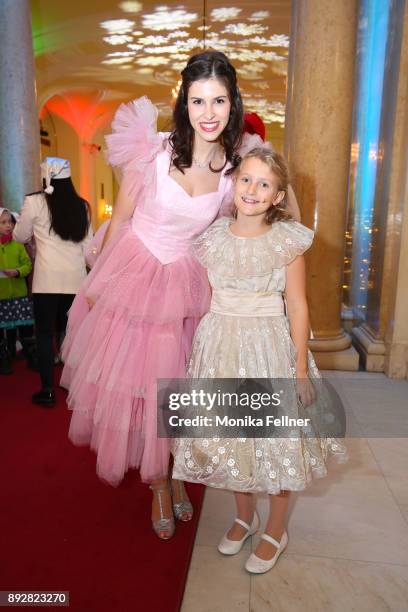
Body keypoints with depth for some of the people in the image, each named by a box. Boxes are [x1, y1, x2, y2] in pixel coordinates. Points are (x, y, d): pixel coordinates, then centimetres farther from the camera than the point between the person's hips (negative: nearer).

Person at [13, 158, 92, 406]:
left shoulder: (35, 202, -4)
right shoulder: (82, 206, 7)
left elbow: (20, 236, 8)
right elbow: (88, 244, 10)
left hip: (48, 279, -4)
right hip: (75, 278, 4)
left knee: (45, 334, 5)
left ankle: (48, 391, 9)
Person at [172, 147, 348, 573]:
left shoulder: (287, 241, -6)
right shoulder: (213, 236, 1)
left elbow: (297, 306, -5)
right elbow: (205, 299, 6)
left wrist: (301, 370, -7)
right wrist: (197, 351, 6)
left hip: (270, 346, -3)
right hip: (219, 345, 3)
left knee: (275, 439, 8)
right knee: (229, 434, 15)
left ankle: (275, 531, 33)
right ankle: (244, 516, 40)